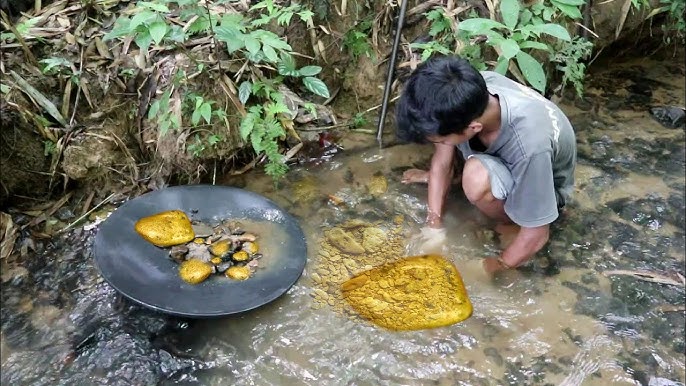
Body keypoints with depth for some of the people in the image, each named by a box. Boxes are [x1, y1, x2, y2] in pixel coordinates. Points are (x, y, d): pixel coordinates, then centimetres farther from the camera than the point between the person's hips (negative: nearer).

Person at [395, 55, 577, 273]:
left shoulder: (530, 147, -43)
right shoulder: (469, 91, -29)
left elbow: (536, 235, -29)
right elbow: (442, 157, -12)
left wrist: (485, 272, -19)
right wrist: (434, 222, -14)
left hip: (542, 188, -5)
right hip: (502, 154, 6)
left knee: (477, 178, -37)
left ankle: (512, 223, -6)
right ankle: (450, 175, 15)